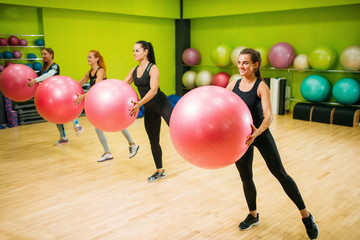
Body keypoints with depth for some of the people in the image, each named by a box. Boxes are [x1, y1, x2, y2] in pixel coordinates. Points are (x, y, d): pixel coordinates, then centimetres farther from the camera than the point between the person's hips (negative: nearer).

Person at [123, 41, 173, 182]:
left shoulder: (153, 68, -14)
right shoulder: (134, 70, 8)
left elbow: (153, 90, -26)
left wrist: (139, 103, -39)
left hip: (161, 103, -6)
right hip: (149, 109, 6)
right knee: (153, 141, 11)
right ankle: (160, 171, 25)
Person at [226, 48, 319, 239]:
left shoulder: (261, 86, -14)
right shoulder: (234, 84, 0)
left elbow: (268, 115, -25)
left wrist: (257, 132, -43)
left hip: (260, 134, -4)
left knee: (279, 173, -1)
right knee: (246, 178, 11)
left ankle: (306, 216, 16)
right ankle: (253, 215, 34)